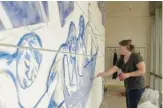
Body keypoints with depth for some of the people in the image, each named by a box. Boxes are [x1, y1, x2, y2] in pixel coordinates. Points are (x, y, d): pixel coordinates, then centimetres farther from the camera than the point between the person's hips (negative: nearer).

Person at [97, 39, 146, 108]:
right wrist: (103, 74, -13)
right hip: (128, 88, 7)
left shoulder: (136, 56, -14)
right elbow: (112, 70, 1)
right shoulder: (121, 59, 7)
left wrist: (128, 74, -23)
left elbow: (143, 70, -19)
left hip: (137, 88, -7)